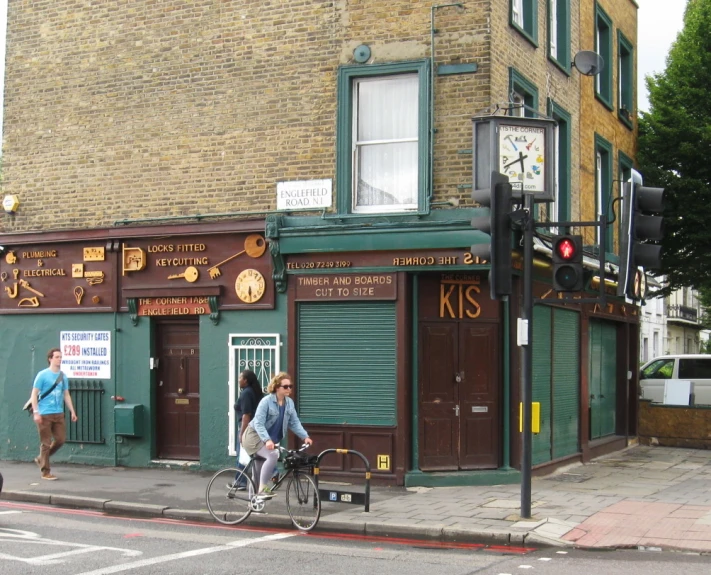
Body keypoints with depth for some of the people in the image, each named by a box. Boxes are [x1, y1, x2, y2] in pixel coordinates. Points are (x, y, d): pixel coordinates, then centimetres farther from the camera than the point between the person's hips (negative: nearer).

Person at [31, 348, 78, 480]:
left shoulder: (63, 376, 10)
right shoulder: (42, 375, -6)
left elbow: (66, 395, 16)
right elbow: (34, 394, -7)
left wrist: (72, 411, 10)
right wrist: (36, 412, -14)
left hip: (59, 414, 6)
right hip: (44, 414, -6)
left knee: (60, 439, 3)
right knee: (46, 443, -2)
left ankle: (41, 459, 25)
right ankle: (45, 472, 7)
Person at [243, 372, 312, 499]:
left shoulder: (289, 403, -1)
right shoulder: (266, 401, -21)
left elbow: (294, 423, -2)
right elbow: (258, 423, -27)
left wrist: (305, 437, -17)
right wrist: (267, 440, -41)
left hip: (271, 440, 8)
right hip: (255, 436, -8)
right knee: (273, 455, -29)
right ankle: (262, 489, -22)